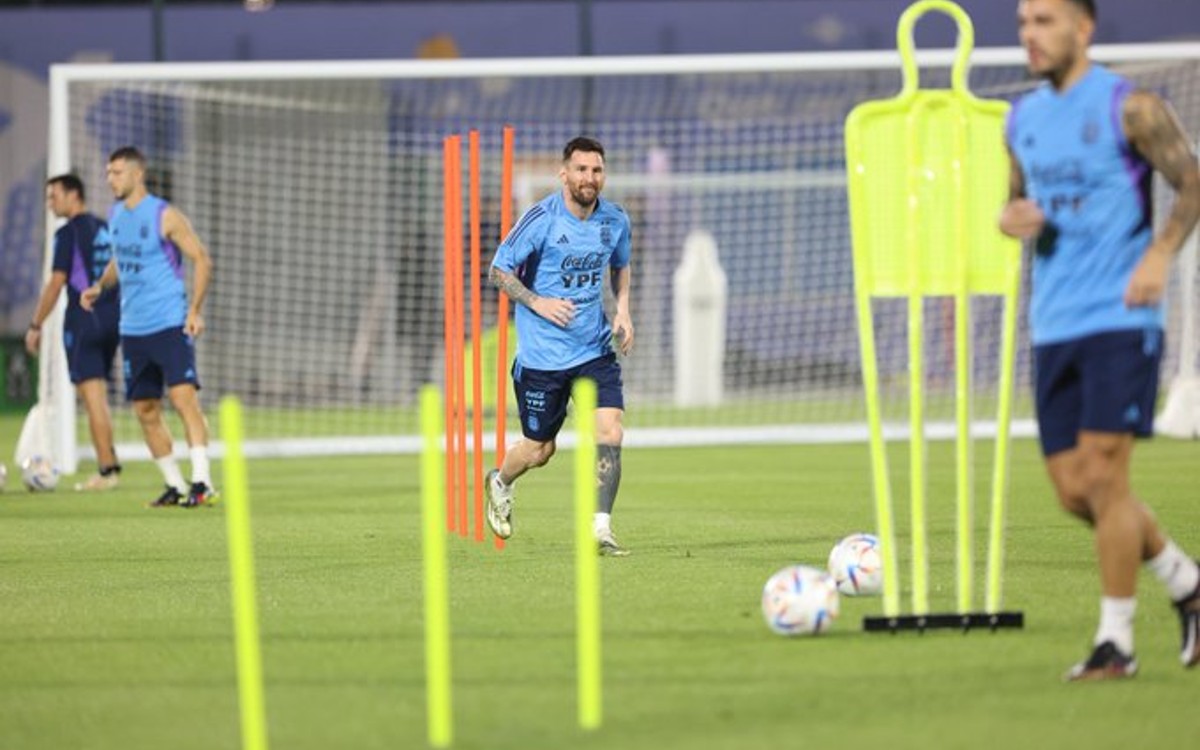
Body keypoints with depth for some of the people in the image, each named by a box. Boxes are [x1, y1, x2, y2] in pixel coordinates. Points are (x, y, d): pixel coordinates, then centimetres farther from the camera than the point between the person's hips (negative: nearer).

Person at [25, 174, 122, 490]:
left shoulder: (69, 233, -9)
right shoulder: (107, 230, 14)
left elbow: (56, 283, -11)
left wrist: (36, 326, -5)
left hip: (83, 319, -7)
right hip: (114, 318, 7)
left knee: (92, 396, -5)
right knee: (99, 396, 15)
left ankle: (107, 470, -7)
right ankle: (108, 462, 11)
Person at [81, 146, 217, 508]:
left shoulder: (165, 216, -9)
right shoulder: (115, 216, 10)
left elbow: (202, 260, -8)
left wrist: (195, 310, -17)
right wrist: (100, 286, 7)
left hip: (170, 325, -7)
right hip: (133, 328, 7)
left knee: (184, 396, -18)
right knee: (146, 410, 7)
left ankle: (202, 482, -21)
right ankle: (175, 486, 16)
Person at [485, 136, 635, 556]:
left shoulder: (615, 221, 1)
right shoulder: (541, 219, -13)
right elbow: (499, 270, -6)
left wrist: (622, 311, 5)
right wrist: (537, 302, -20)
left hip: (596, 349, 3)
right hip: (542, 353, -3)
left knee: (610, 434, -15)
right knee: (539, 450, 8)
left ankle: (600, 529, -10)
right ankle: (500, 483, 41)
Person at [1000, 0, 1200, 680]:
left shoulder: (1128, 108, -7)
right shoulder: (1022, 118, 13)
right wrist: (1010, 219, 0)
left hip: (1120, 320, -7)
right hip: (1054, 325, 7)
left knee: (1103, 476, -11)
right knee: (1074, 490, 5)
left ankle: (1116, 642, -2)